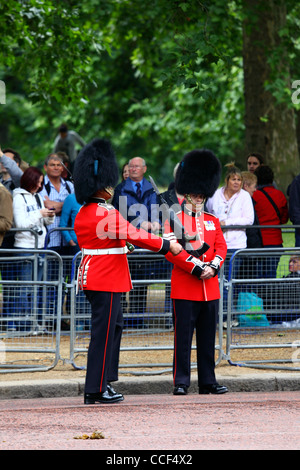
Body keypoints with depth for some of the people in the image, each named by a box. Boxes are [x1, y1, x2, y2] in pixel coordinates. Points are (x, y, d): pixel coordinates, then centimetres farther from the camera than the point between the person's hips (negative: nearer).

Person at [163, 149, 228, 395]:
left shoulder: (213, 221, 16)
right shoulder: (174, 220, 0)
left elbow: (221, 247, 7)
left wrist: (213, 266, -13)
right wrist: (196, 266, -18)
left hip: (210, 287, 5)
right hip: (184, 287, -5)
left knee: (208, 337, 8)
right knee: (183, 336, -4)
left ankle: (208, 381, 13)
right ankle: (181, 382, 0)